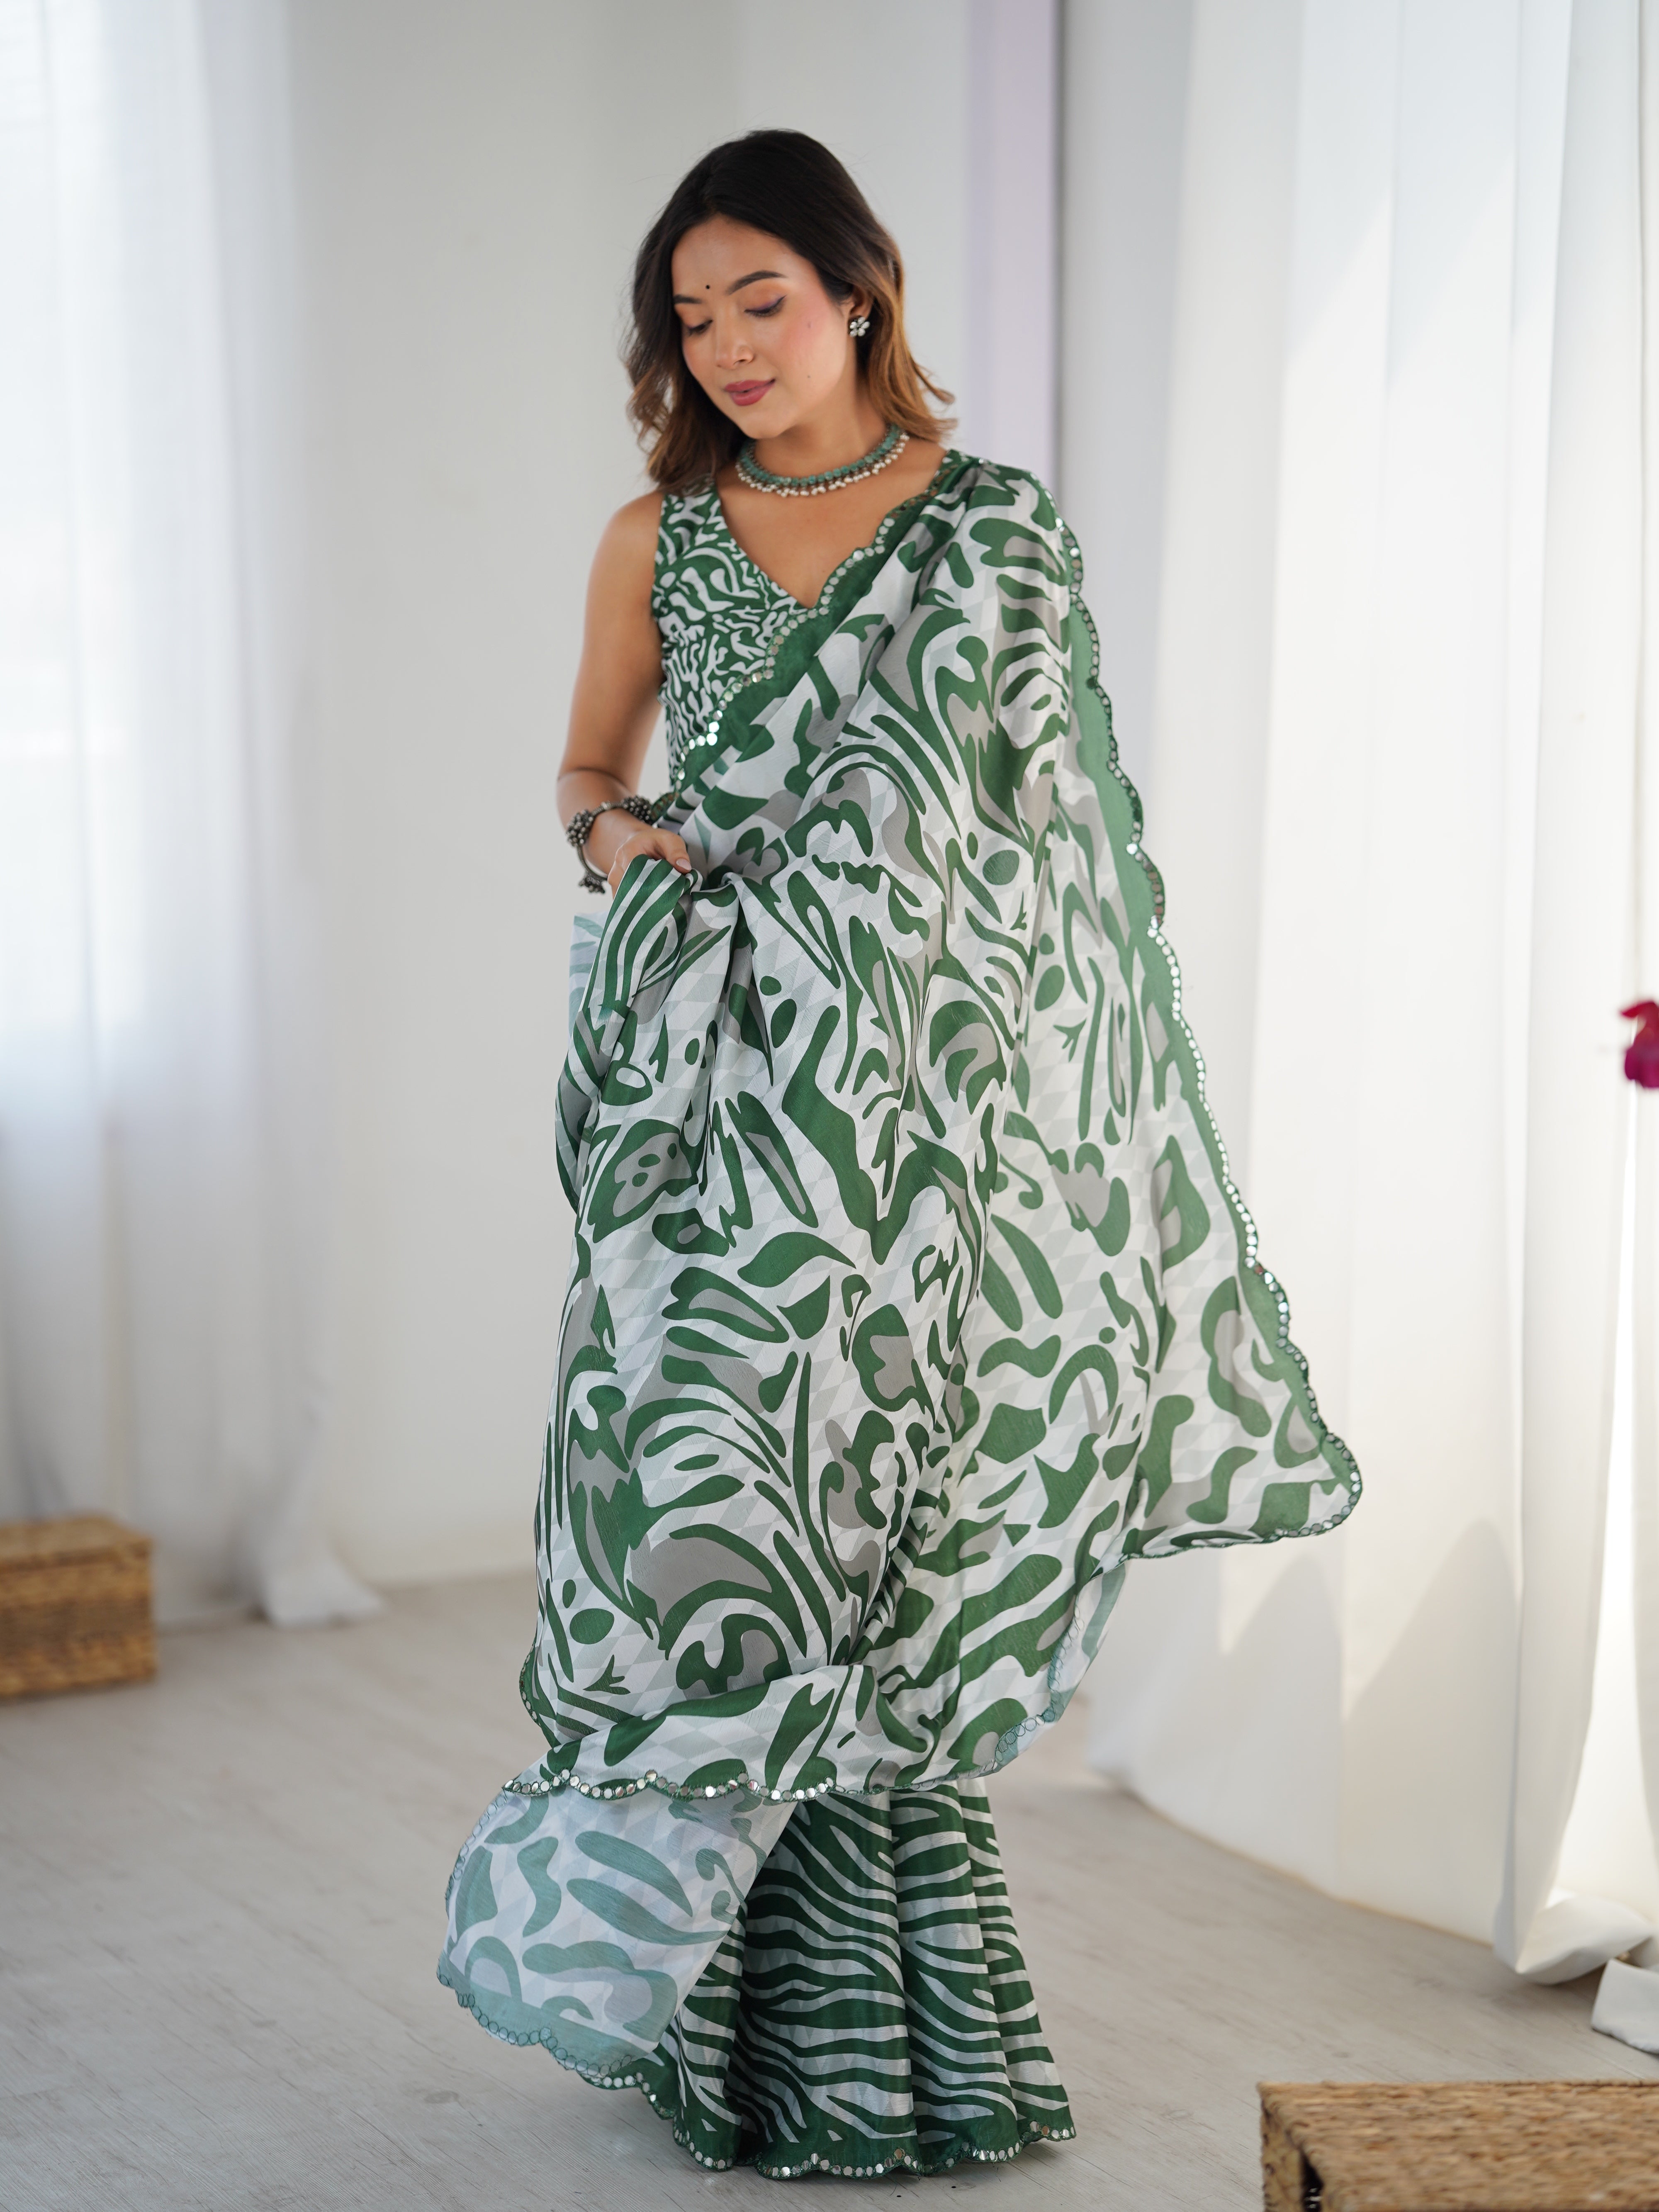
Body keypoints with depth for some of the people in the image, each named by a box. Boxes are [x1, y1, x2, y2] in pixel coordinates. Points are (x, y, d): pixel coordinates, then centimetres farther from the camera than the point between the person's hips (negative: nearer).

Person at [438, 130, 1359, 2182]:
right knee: (717, 1508, -3)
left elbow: (1057, 826, 4)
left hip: (912, 1092, -1)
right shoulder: (655, 539, 8)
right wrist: (613, 833, -4)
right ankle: (766, 2014, 10)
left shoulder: (999, 532, 3)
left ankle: (893, 2021, 17)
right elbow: (587, 766, 19)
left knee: (884, 1533, 3)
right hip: (711, 1102, 1)